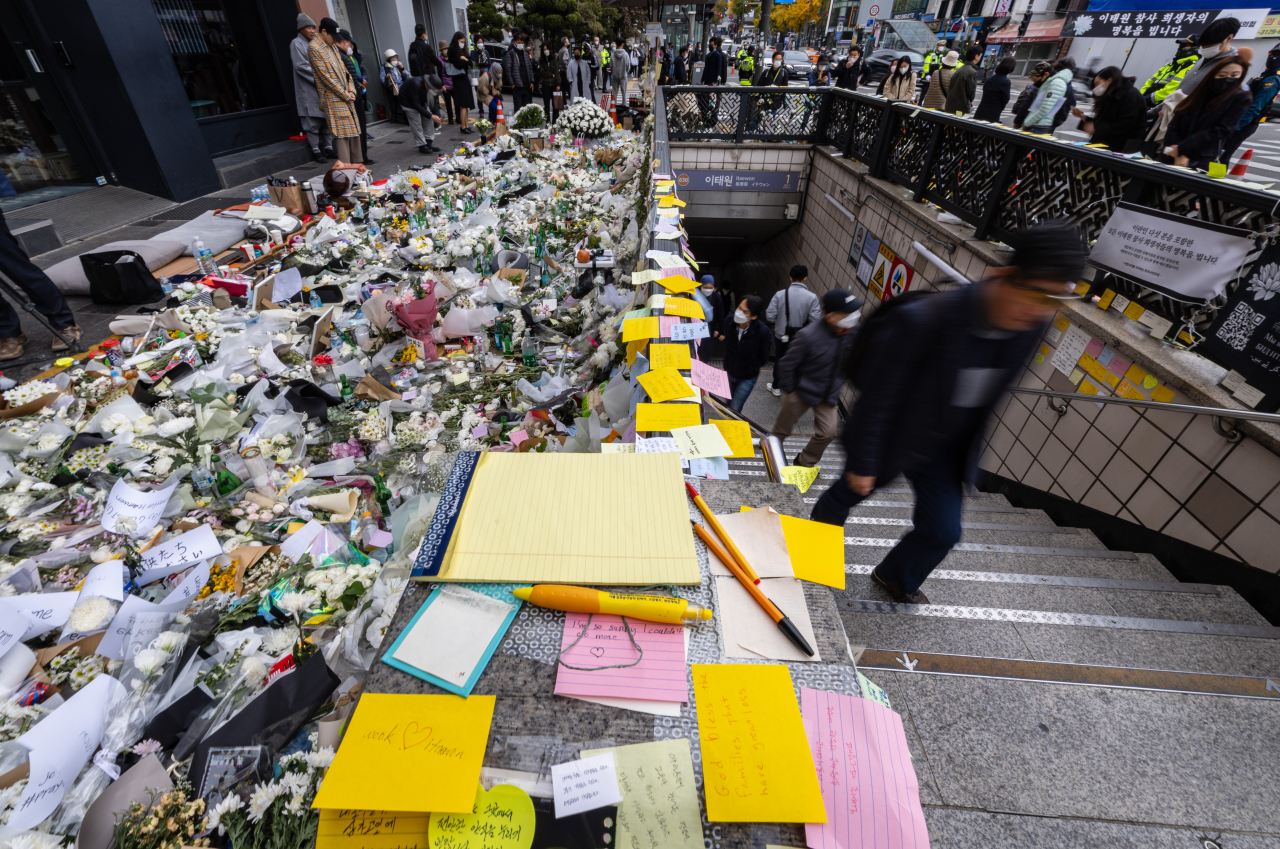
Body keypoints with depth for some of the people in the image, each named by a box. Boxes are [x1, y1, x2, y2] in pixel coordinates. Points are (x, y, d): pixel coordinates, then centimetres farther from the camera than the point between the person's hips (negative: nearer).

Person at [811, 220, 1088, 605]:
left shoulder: (1030, 326, -13)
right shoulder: (919, 320, -34)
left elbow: (990, 397, 4)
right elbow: (876, 399, -25)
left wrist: (969, 456, 12)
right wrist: (861, 462, -17)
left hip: (944, 451, 5)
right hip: (890, 442, -5)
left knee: (943, 531, 10)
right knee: (847, 494, 20)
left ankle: (896, 577, 41)